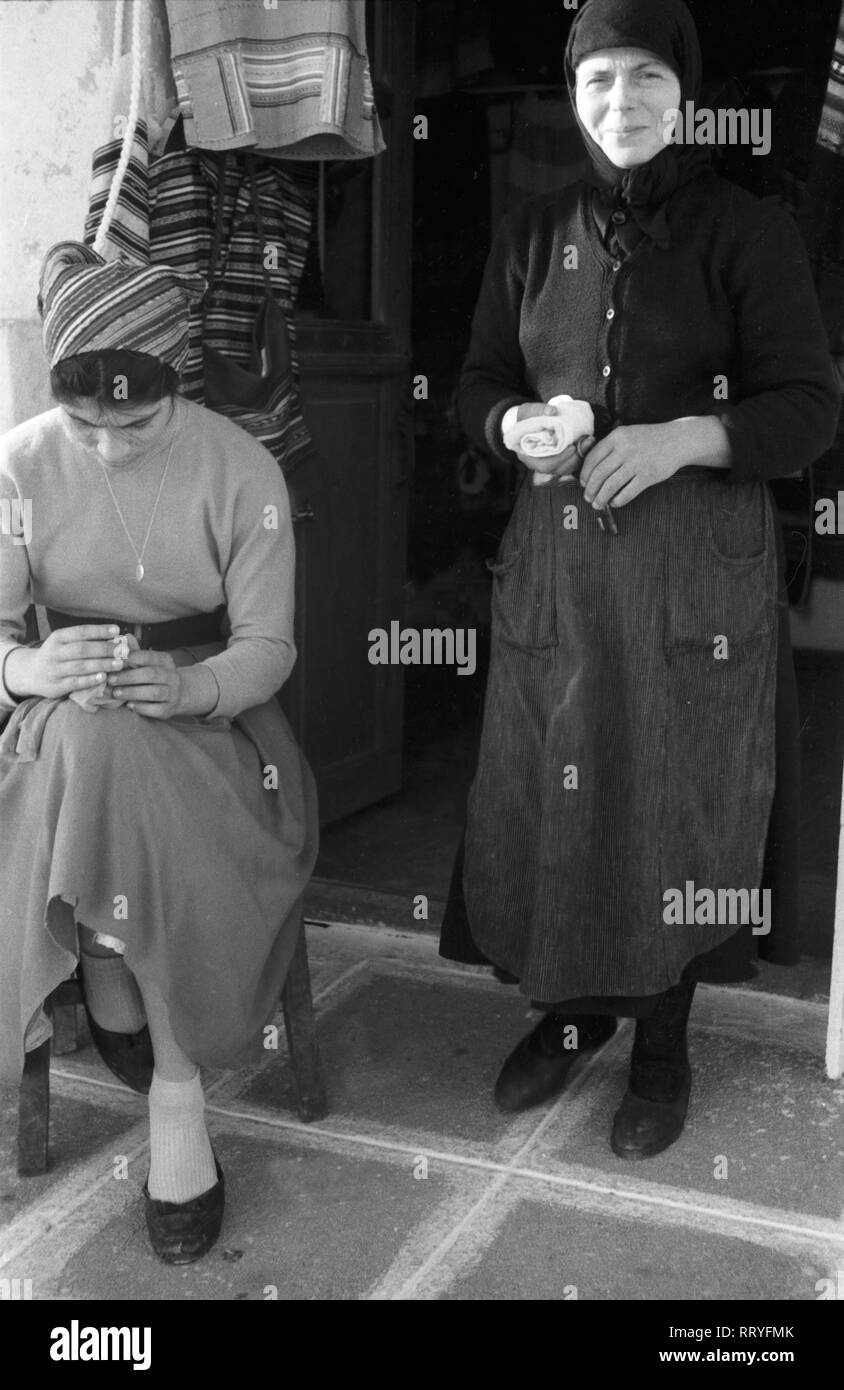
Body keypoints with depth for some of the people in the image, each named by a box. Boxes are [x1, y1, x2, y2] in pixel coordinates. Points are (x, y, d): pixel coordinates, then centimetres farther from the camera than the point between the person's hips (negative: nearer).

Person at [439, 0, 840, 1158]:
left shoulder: (746, 232, -2)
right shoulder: (534, 234, 9)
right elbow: (480, 381, 13)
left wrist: (683, 437, -21)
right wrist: (514, 424, -10)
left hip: (697, 568, -3)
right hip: (557, 557, 3)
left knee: (679, 800, 2)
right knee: (550, 792, 6)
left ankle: (664, 1039, 21)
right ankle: (570, 1007, 29)